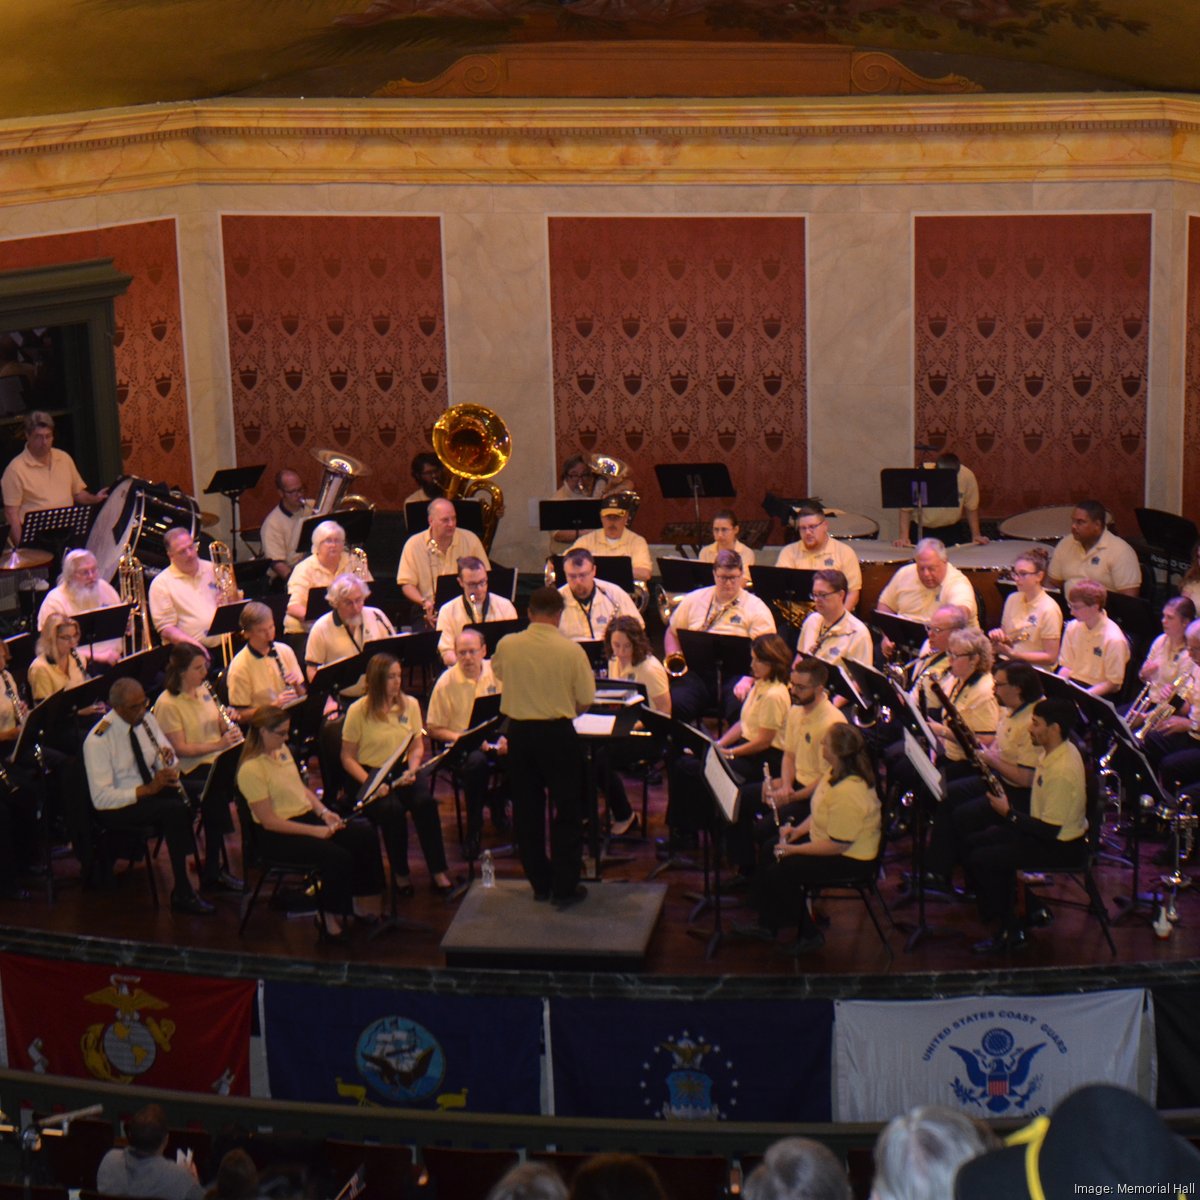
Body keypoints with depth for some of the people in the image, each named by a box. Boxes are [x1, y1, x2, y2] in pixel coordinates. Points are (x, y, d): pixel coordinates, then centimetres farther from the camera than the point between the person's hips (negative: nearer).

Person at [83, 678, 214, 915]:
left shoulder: (146, 719, 1)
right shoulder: (98, 740, -19)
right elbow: (101, 798, -23)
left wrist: (171, 772, -15)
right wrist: (147, 789, -31)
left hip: (151, 789, 7)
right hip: (116, 807, -7)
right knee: (175, 809, -32)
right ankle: (182, 894, -25)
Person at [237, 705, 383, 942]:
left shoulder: (282, 750, 8)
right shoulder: (251, 769, -19)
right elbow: (269, 822, -19)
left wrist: (324, 812, 0)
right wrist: (314, 831, -21)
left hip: (307, 816, 8)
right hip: (278, 835, -8)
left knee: (366, 835, -9)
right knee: (338, 856, -28)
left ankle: (364, 904, 2)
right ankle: (330, 920, -9)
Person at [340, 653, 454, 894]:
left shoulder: (410, 704, 5)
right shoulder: (358, 711, -7)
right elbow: (348, 758, -4)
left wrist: (412, 770, -7)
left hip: (403, 772, 3)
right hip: (371, 774, -3)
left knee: (425, 801, -28)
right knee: (392, 809, -33)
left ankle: (438, 872, -21)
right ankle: (400, 873, -13)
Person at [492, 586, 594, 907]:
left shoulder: (507, 646, -8)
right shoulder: (571, 651, -15)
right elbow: (585, 702, -6)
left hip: (519, 732, 3)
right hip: (558, 733, -3)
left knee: (527, 811, 14)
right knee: (566, 811, 8)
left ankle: (540, 883, 21)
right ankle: (565, 887, 9)